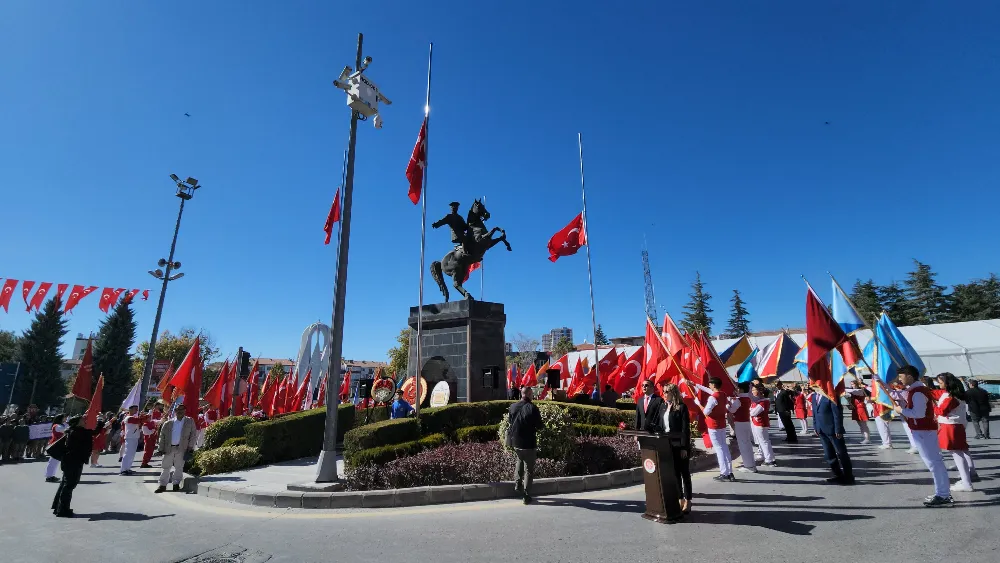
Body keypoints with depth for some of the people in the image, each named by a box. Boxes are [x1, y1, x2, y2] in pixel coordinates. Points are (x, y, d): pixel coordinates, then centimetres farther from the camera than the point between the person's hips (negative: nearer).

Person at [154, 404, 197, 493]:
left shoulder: (190, 421, 5)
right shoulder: (167, 423, 7)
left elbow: (193, 435, 5)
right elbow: (162, 436, 9)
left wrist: (190, 447, -2)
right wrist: (161, 449, 1)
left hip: (181, 449, -1)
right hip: (168, 449, 1)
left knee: (179, 467, 3)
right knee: (166, 467, 6)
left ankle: (176, 484, 13)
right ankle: (162, 485, 15)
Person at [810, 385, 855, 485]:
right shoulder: (814, 396, 9)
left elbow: (837, 413, -16)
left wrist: (838, 430, -16)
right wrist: (815, 427, 11)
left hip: (833, 430, -7)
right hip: (821, 431, 8)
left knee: (841, 454, 5)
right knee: (828, 455, 13)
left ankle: (848, 477, 16)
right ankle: (838, 475, 25)